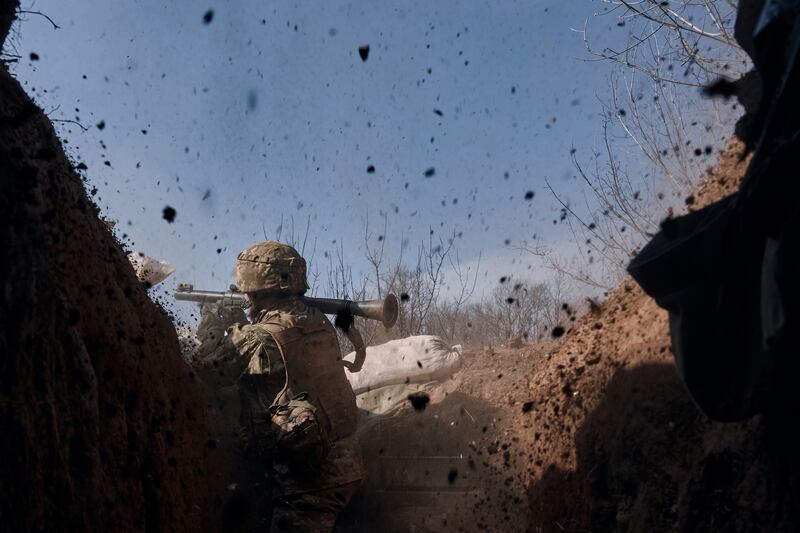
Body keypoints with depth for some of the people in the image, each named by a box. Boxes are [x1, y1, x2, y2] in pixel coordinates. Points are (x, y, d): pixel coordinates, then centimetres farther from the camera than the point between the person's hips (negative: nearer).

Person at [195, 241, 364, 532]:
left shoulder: (260, 338, -16)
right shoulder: (319, 322, 6)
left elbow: (209, 370, -1)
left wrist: (212, 327, 15)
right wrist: (239, 327, 22)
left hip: (307, 478, -8)